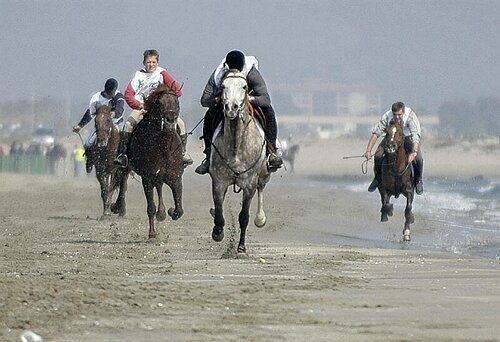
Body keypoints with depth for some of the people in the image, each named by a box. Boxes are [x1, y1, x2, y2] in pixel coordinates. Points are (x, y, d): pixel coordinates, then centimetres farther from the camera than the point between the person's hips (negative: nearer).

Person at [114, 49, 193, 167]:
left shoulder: (162, 73, 2)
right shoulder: (139, 76, 4)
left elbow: (177, 90, -4)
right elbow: (128, 94, -2)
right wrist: (139, 105, -14)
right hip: (142, 107, 0)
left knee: (180, 123, -19)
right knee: (129, 123, -28)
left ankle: (182, 153, -6)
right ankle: (122, 154, -26)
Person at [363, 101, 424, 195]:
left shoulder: (411, 117, -38)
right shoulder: (387, 116, -30)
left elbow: (415, 135, -48)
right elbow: (375, 133, -26)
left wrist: (414, 152, -64)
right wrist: (368, 151, -35)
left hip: (408, 138, -2)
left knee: (418, 158, -24)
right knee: (378, 155, -16)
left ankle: (418, 180, 4)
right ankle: (377, 178, 11)